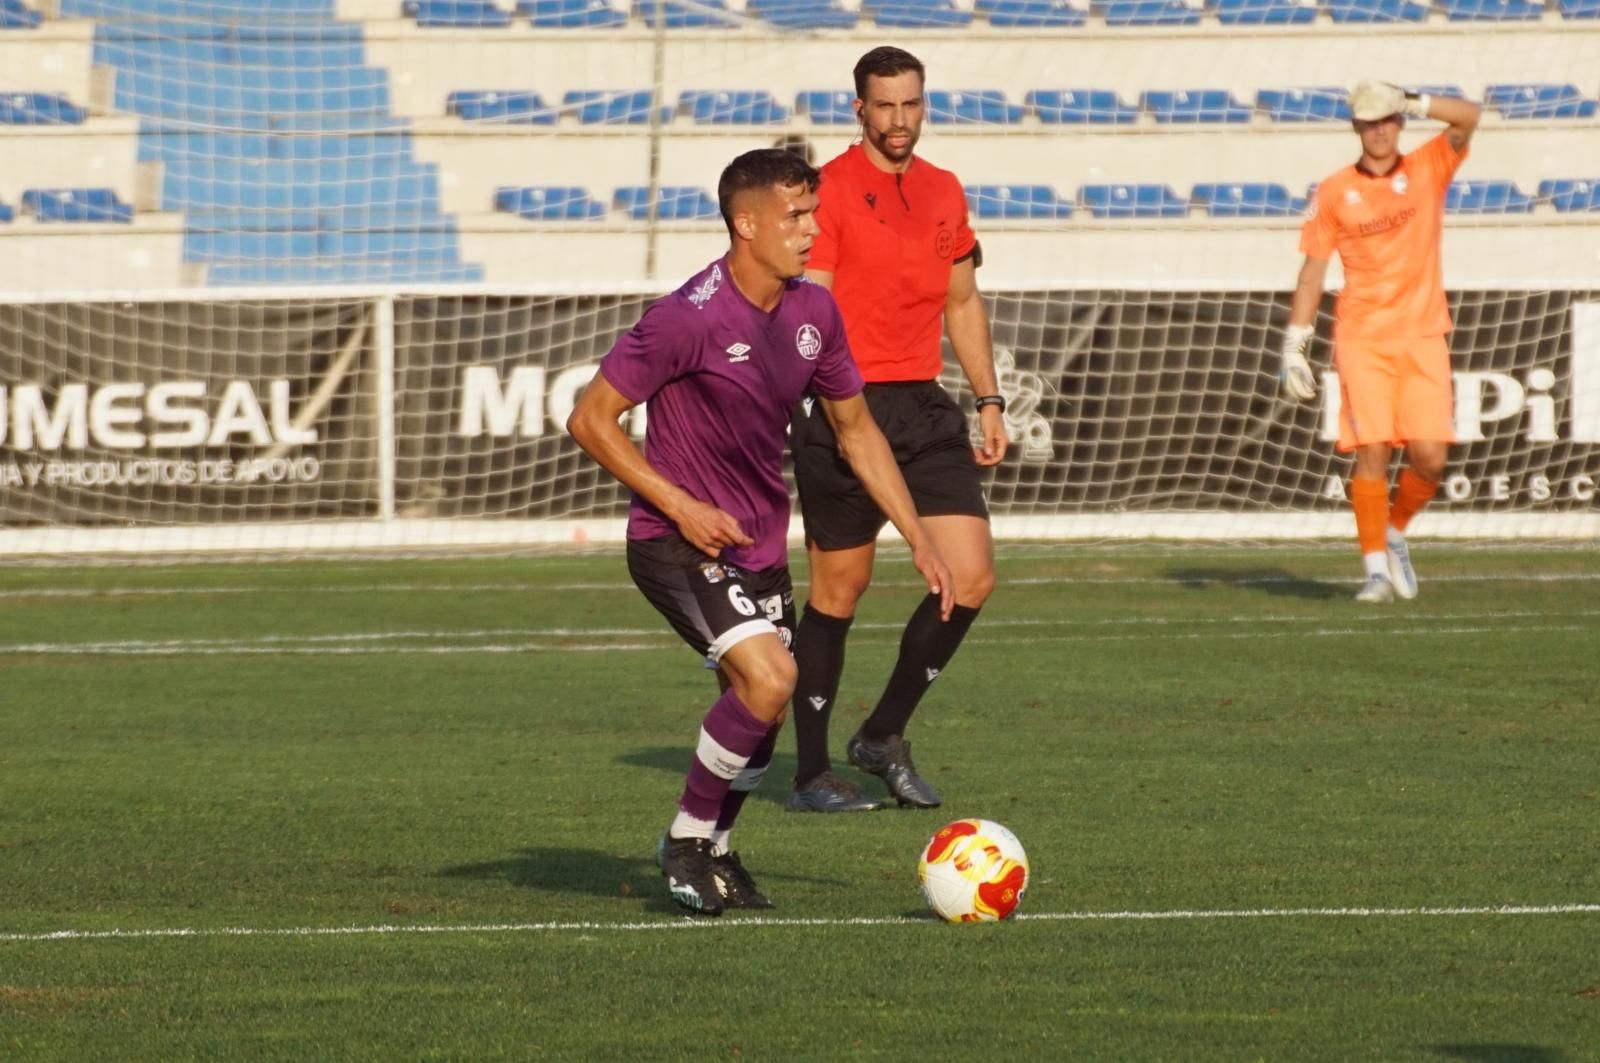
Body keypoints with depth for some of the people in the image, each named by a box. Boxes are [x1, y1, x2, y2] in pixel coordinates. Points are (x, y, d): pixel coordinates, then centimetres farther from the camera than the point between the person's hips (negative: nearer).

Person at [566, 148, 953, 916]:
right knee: (768, 678, -23)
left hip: (760, 542, 7)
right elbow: (590, 419, -16)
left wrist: (919, 540, 10)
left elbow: (855, 428, 14)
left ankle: (710, 848, 34)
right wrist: (680, 505, -19)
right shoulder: (690, 319, -20)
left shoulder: (813, 311, 1)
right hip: (679, 541, -7)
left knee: (758, 715, 10)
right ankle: (687, 839, -5)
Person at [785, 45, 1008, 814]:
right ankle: (811, 775, 12)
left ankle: (885, 735, 14)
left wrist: (988, 399, 16)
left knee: (971, 578, -3)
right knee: (837, 593, 1)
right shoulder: (829, 192, -7)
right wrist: (814, 416, -21)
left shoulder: (944, 192, 13)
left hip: (924, 408, 6)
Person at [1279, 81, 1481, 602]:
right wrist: (1293, 349, 2)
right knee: (1372, 451, -10)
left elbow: (1468, 116, -8)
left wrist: (1413, 104, -16)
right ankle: (1376, 567, -3)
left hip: (1423, 339, 1)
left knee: (1430, 457, -5)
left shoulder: (1428, 170, 6)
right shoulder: (1334, 192, 4)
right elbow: (1312, 272, 6)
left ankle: (1395, 532, 22)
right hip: (1361, 340, -1)